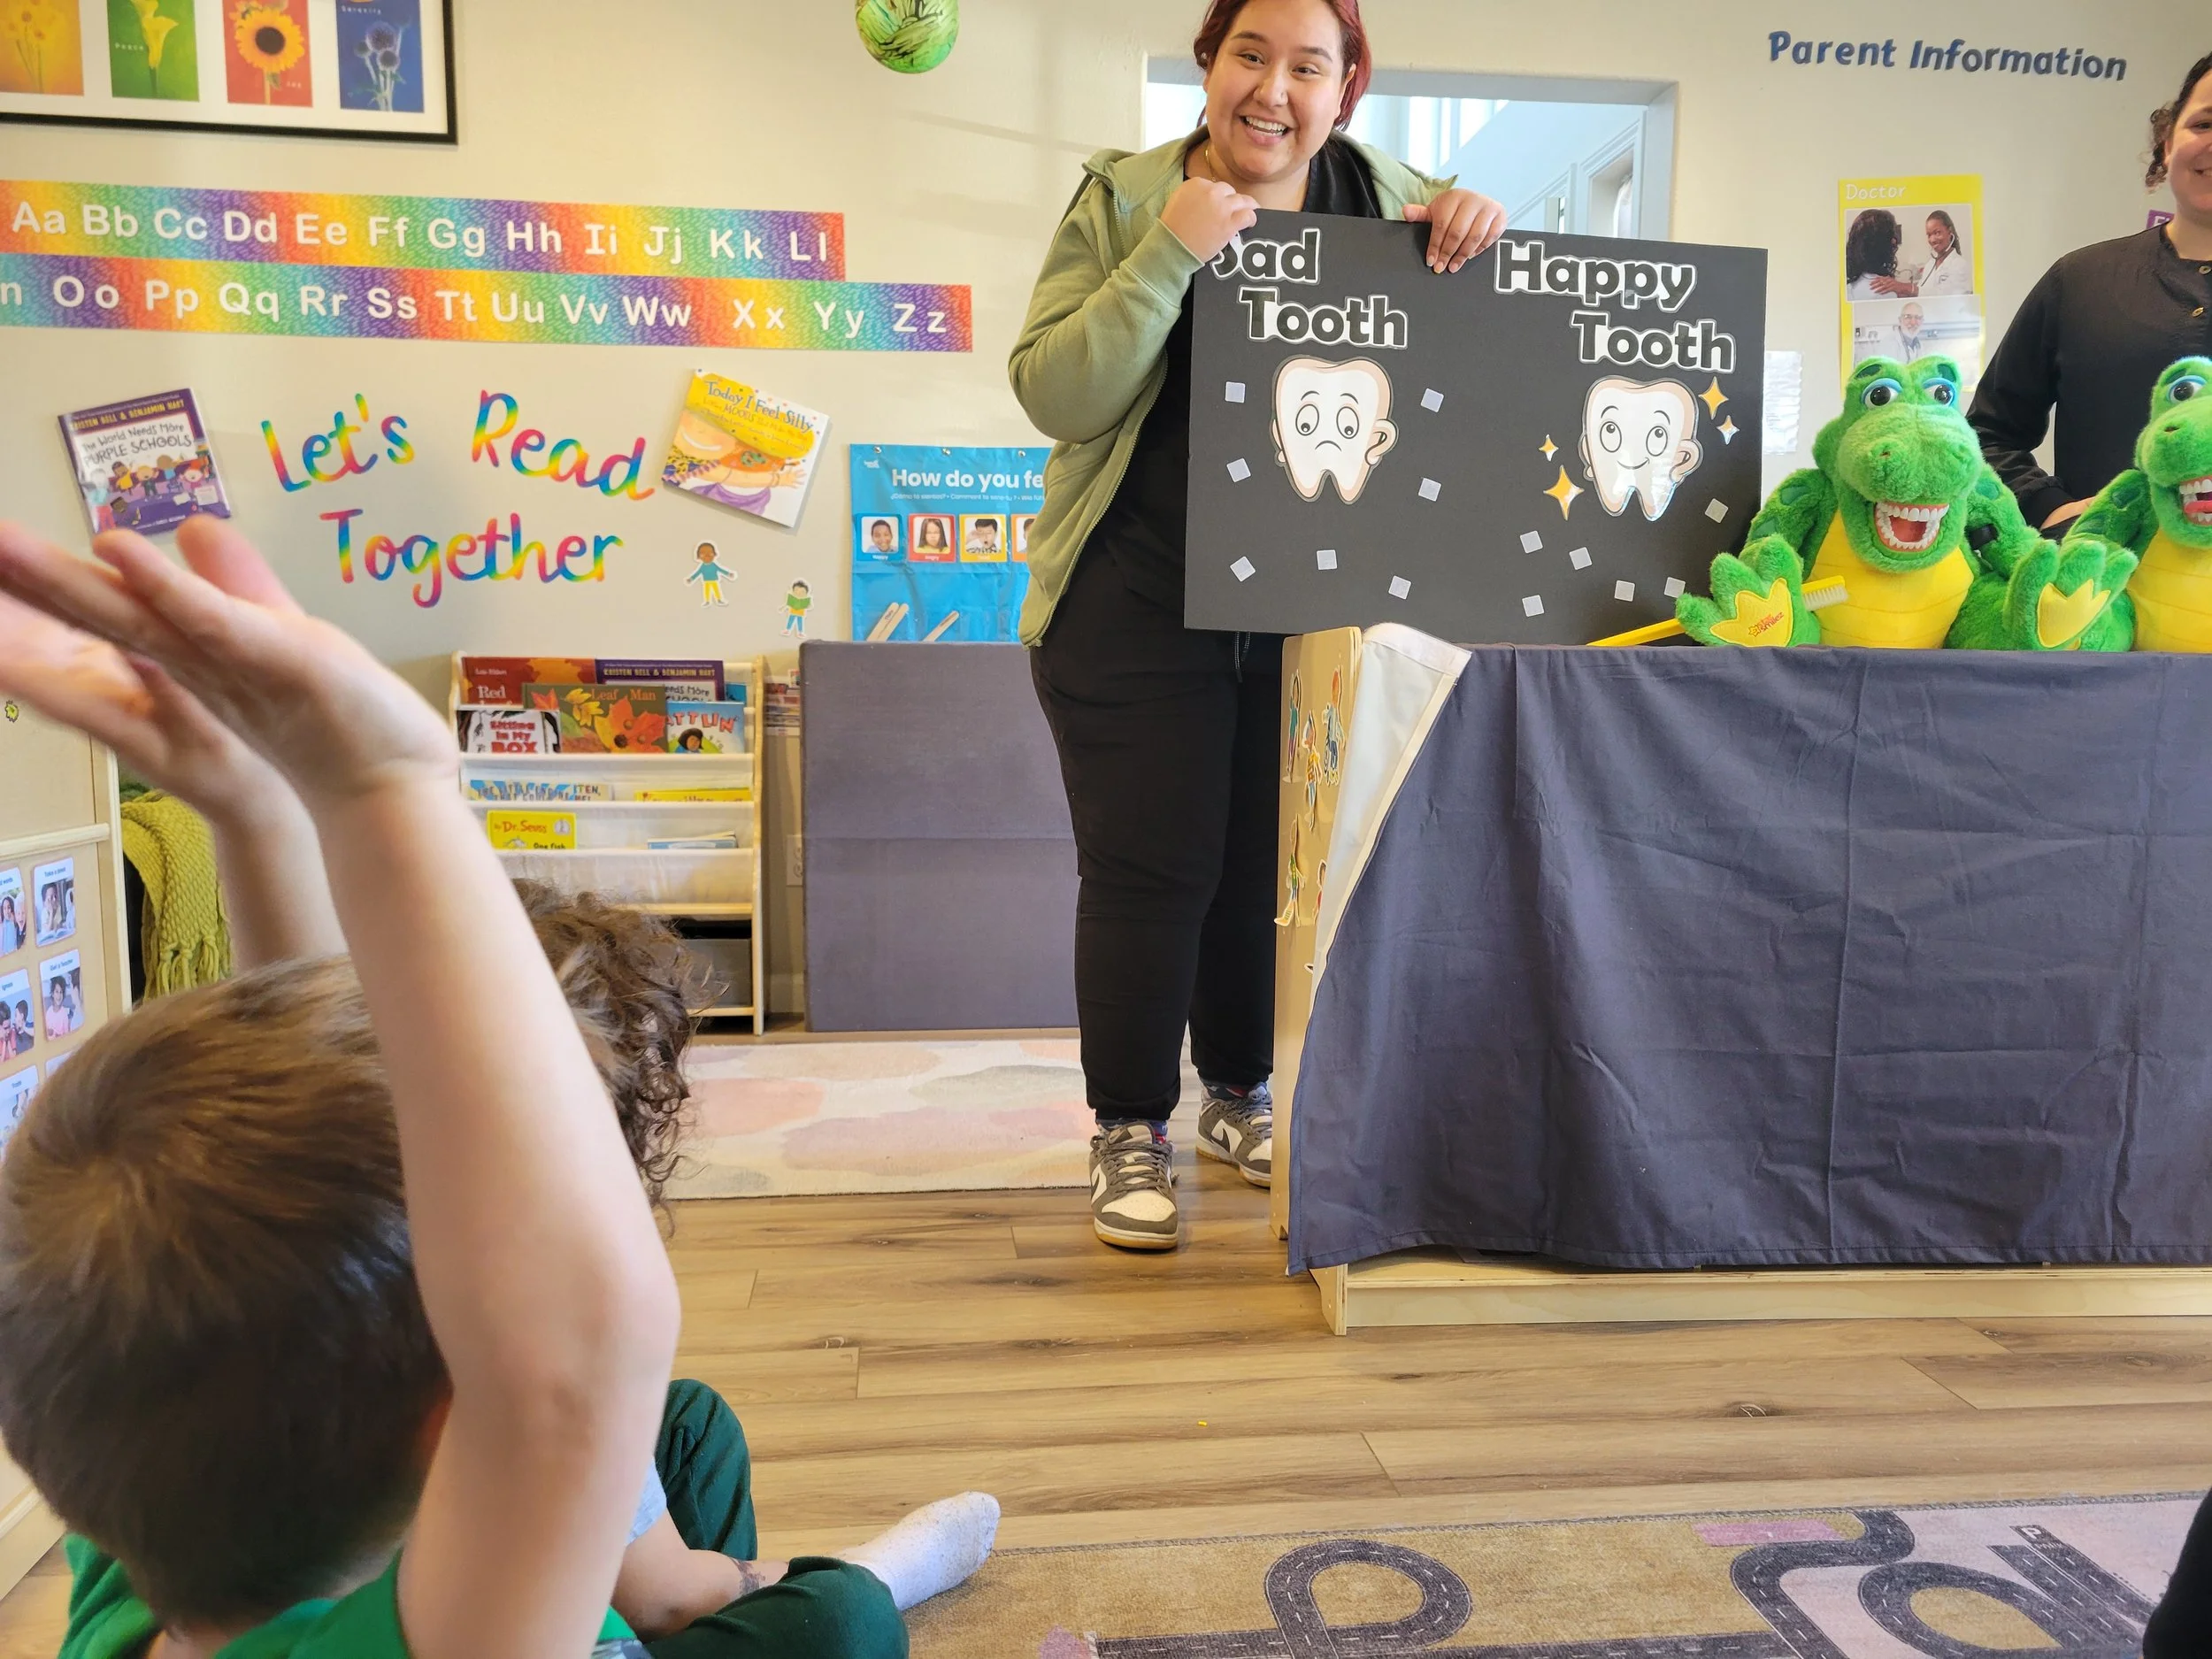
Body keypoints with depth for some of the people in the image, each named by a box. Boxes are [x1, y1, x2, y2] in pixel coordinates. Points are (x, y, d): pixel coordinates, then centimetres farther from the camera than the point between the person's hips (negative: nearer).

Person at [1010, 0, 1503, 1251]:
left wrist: (1480, 231, -10)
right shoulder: (1125, 200, 0)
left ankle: (1243, 1096, 31)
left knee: (1274, 858, 10)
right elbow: (1054, 395, -10)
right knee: (1150, 866, -2)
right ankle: (1131, 1129, 15)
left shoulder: (1388, 202, 7)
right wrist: (1169, 254, -20)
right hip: (1138, 603, -3)